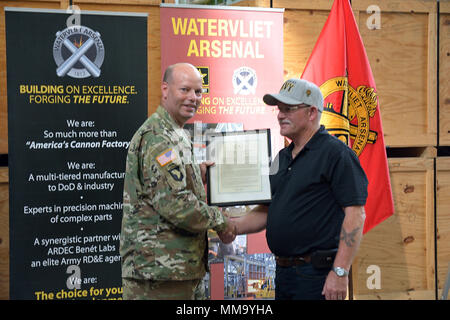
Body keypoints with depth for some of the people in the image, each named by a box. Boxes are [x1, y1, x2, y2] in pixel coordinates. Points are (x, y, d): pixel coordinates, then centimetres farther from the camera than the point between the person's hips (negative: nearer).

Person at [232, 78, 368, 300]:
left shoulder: (335, 153, -10)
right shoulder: (283, 157, 16)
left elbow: (355, 215, -16)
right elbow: (268, 211, 20)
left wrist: (340, 273, -21)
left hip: (317, 273, -8)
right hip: (283, 271, 8)